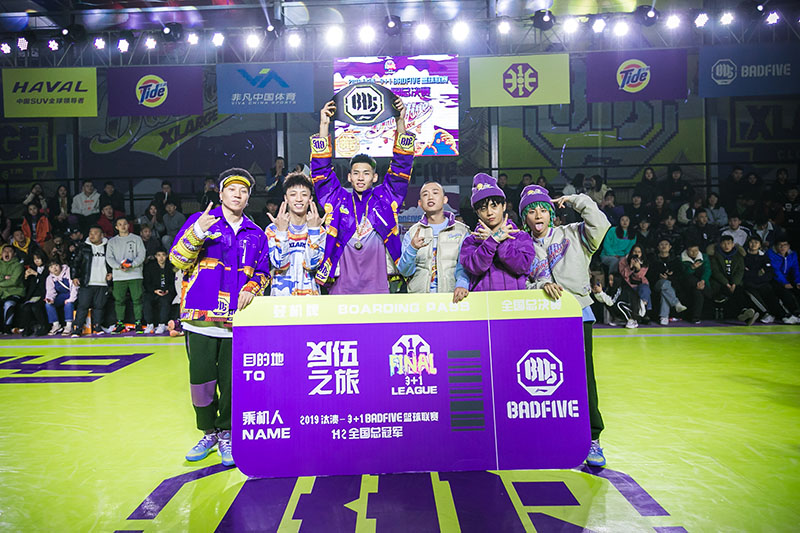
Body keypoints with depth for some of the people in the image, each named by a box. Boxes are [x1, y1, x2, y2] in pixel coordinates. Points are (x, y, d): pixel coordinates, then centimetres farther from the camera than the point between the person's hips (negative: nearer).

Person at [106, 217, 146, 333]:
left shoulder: (136, 239, 11)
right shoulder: (112, 241, 16)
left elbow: (141, 255, 2)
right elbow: (109, 257, 7)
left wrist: (132, 264, -14)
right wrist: (119, 266, -12)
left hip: (135, 274, -2)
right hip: (118, 276, 2)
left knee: (137, 299, -5)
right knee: (119, 300, 2)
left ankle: (138, 322, 0)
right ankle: (120, 323, 11)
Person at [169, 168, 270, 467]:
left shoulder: (256, 235, 15)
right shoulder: (200, 221, 5)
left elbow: (263, 272, 20)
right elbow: (178, 260, -2)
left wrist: (252, 288, -1)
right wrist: (197, 232, -17)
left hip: (238, 319, 2)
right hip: (201, 317, -1)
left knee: (232, 381, 2)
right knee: (201, 379, 4)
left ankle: (227, 435, 21)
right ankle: (208, 432, 25)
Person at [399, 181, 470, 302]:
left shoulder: (461, 230, 10)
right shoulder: (412, 232, 12)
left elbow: (464, 264, 0)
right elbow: (404, 271, 4)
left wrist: (461, 284, -21)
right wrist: (412, 248, -15)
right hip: (419, 297, 0)